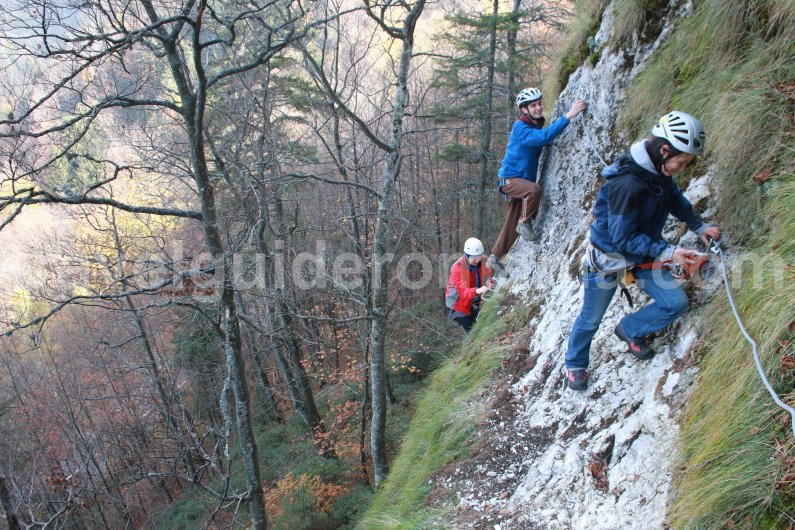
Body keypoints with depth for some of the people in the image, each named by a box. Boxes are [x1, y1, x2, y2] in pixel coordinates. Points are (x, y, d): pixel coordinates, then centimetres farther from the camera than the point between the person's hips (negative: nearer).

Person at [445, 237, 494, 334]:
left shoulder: (484, 261, -14)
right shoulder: (457, 268, -29)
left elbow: (488, 276, 1)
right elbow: (462, 292, -32)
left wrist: (489, 282, -25)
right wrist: (477, 291, -51)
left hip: (476, 302, 5)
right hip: (460, 304, -5)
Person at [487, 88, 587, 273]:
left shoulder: (537, 125, 7)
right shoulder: (520, 128, -21)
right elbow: (543, 137, -38)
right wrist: (568, 116, -42)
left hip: (523, 181, 8)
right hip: (509, 179, -8)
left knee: (511, 226, 10)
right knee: (534, 189, -38)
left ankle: (494, 258, 23)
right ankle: (525, 223, -14)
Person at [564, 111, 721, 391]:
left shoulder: (660, 173, -8)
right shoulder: (627, 183, -34)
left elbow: (675, 200, 13)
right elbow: (623, 239, -29)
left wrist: (699, 226, 3)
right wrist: (667, 252, -28)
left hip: (642, 255, 7)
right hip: (608, 259, -7)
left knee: (676, 302, -4)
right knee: (591, 318, 10)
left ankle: (630, 330, 21)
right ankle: (575, 364, 35)